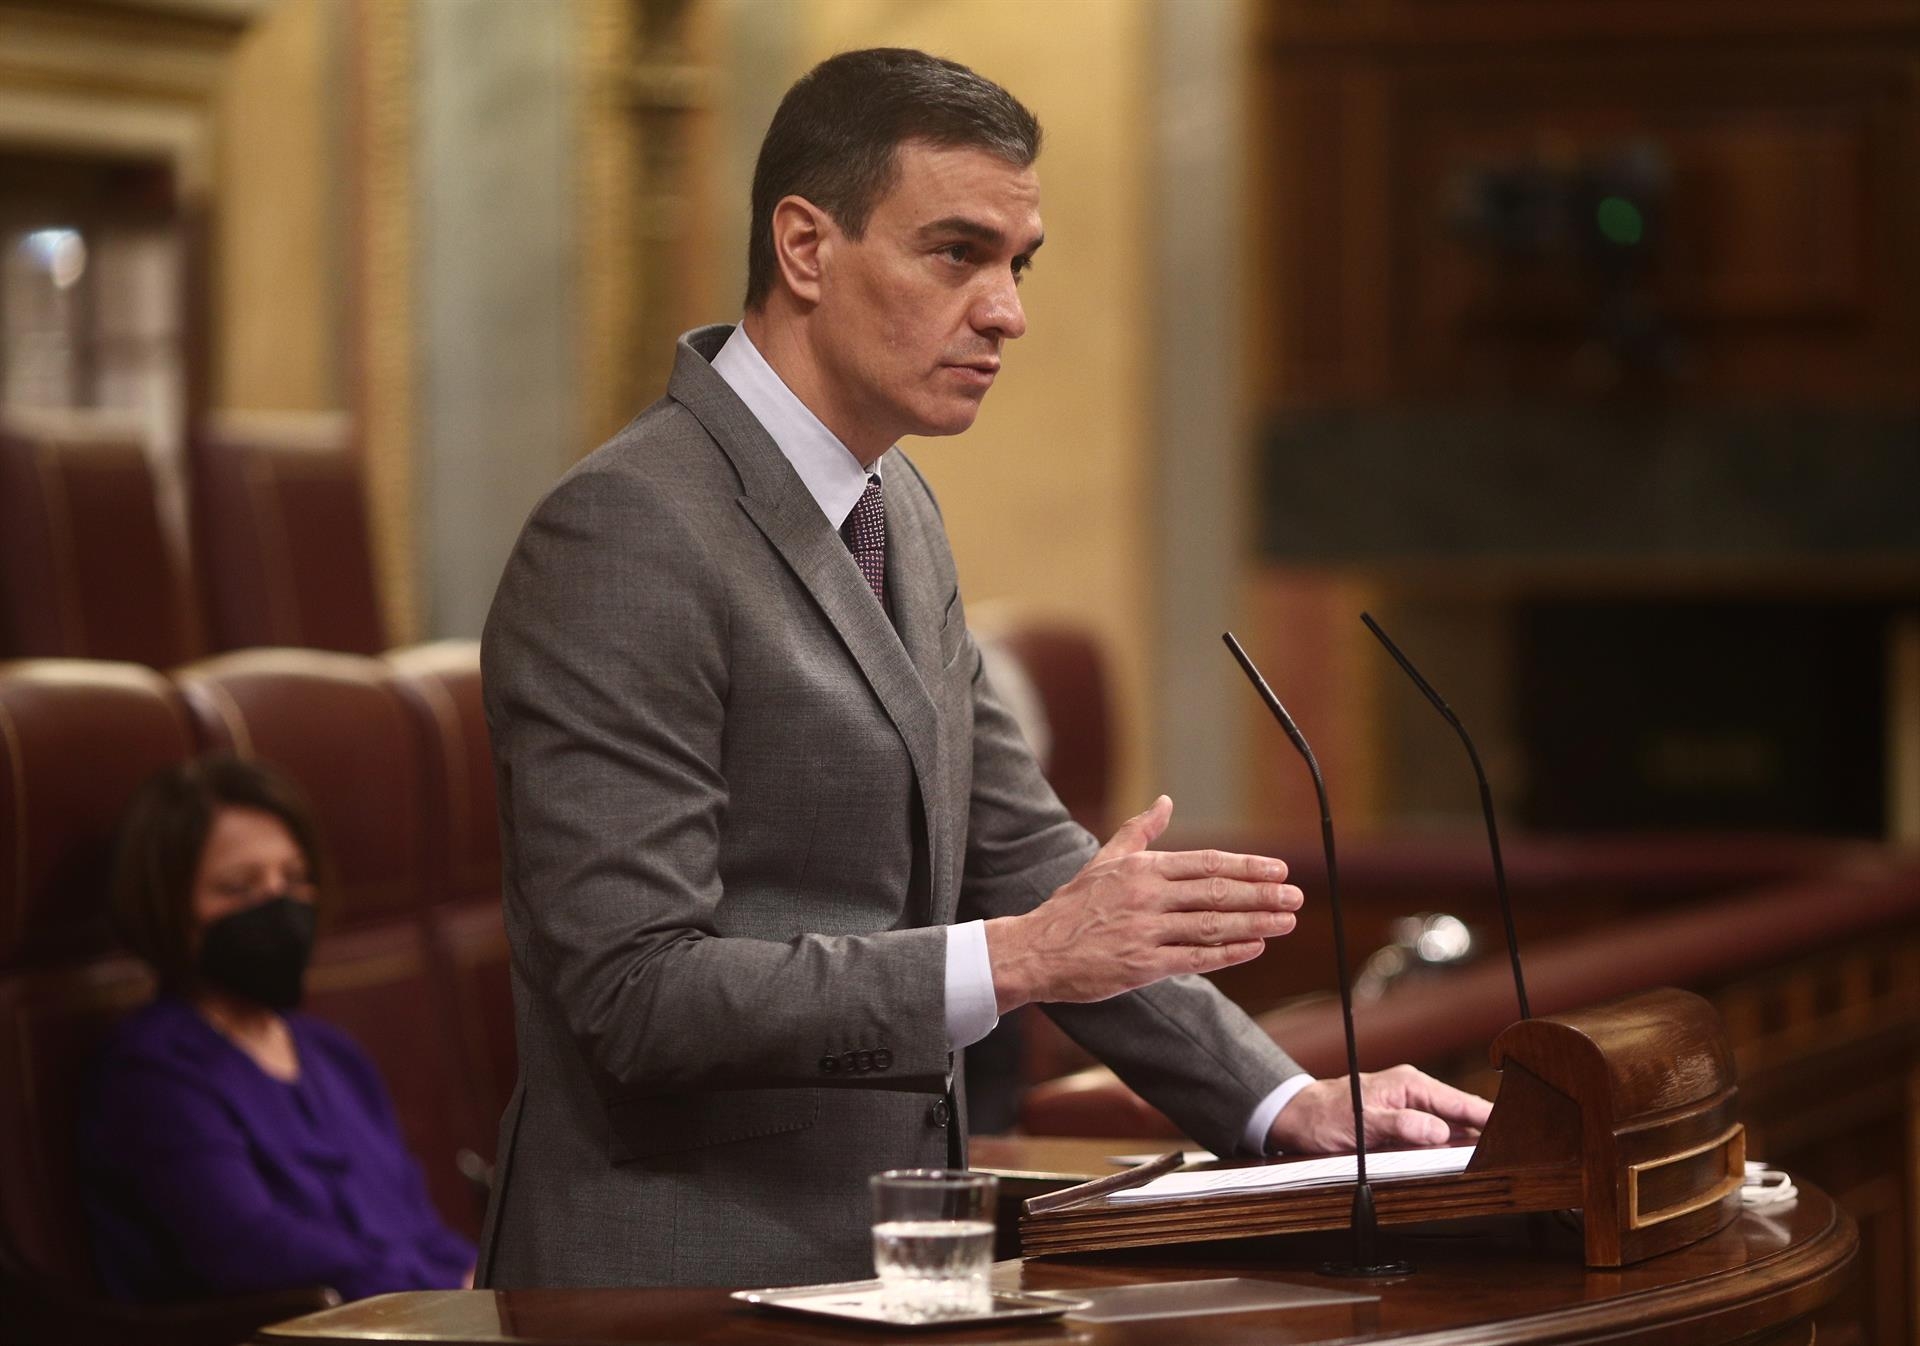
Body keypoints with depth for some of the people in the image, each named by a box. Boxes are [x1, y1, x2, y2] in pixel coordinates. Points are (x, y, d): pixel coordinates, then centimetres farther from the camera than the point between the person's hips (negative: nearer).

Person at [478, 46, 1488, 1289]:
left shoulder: (896, 509, 13)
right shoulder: (626, 536, -15)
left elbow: (1019, 856, 17)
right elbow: (637, 990, -20)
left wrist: (1287, 1104, 8)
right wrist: (1016, 960, -24)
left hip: (872, 1243, 8)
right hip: (688, 1269, -8)